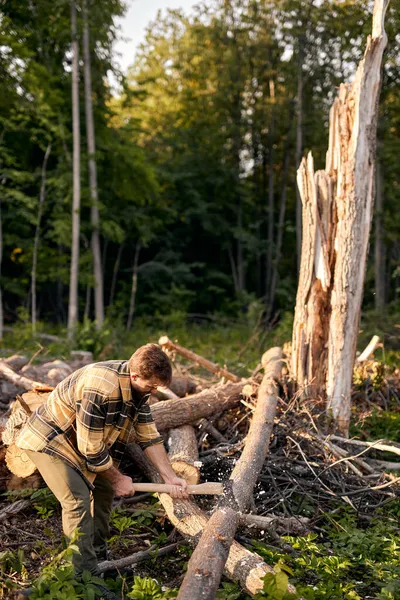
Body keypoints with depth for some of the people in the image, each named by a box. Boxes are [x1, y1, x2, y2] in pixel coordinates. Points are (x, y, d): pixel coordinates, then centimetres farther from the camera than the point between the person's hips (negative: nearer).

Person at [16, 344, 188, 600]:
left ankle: (99, 558, 26)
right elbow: (92, 449, -29)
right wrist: (118, 479, -13)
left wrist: (171, 478, -5)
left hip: (80, 441, 9)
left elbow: (149, 436, -1)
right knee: (78, 500, -19)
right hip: (48, 439, -9)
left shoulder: (138, 386, -8)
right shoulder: (100, 389, -37)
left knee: (104, 490, 11)